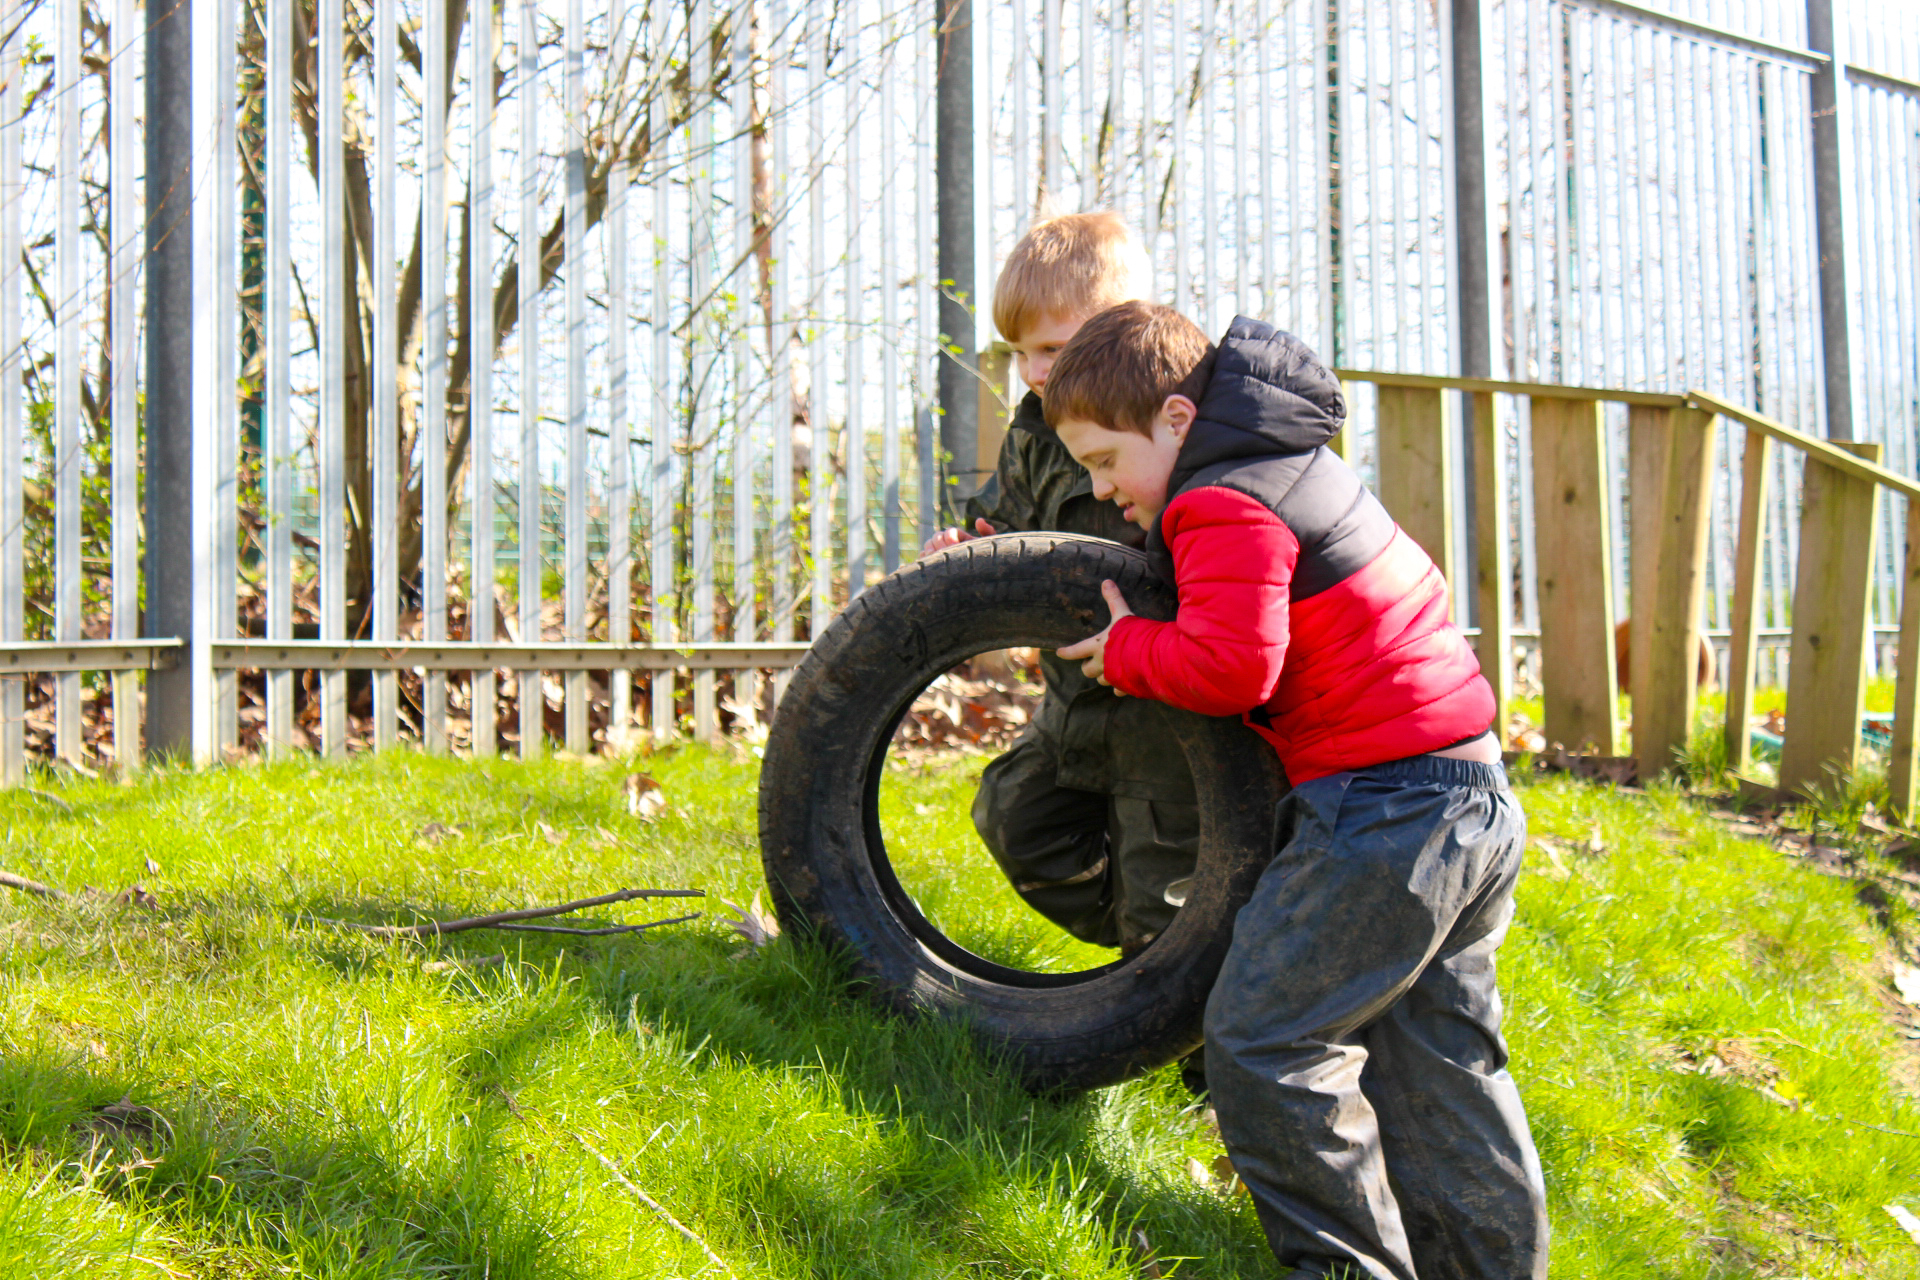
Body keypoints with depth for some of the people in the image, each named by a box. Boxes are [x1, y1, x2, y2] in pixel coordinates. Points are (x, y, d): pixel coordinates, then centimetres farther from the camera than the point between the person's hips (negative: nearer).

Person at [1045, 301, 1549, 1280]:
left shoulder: (1226, 507, -13)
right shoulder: (1297, 469, 18)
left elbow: (1229, 665, -24)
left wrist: (1125, 651, -6)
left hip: (1384, 806, -10)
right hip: (1475, 799, 10)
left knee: (1262, 1041, -3)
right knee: (1438, 1056, 17)